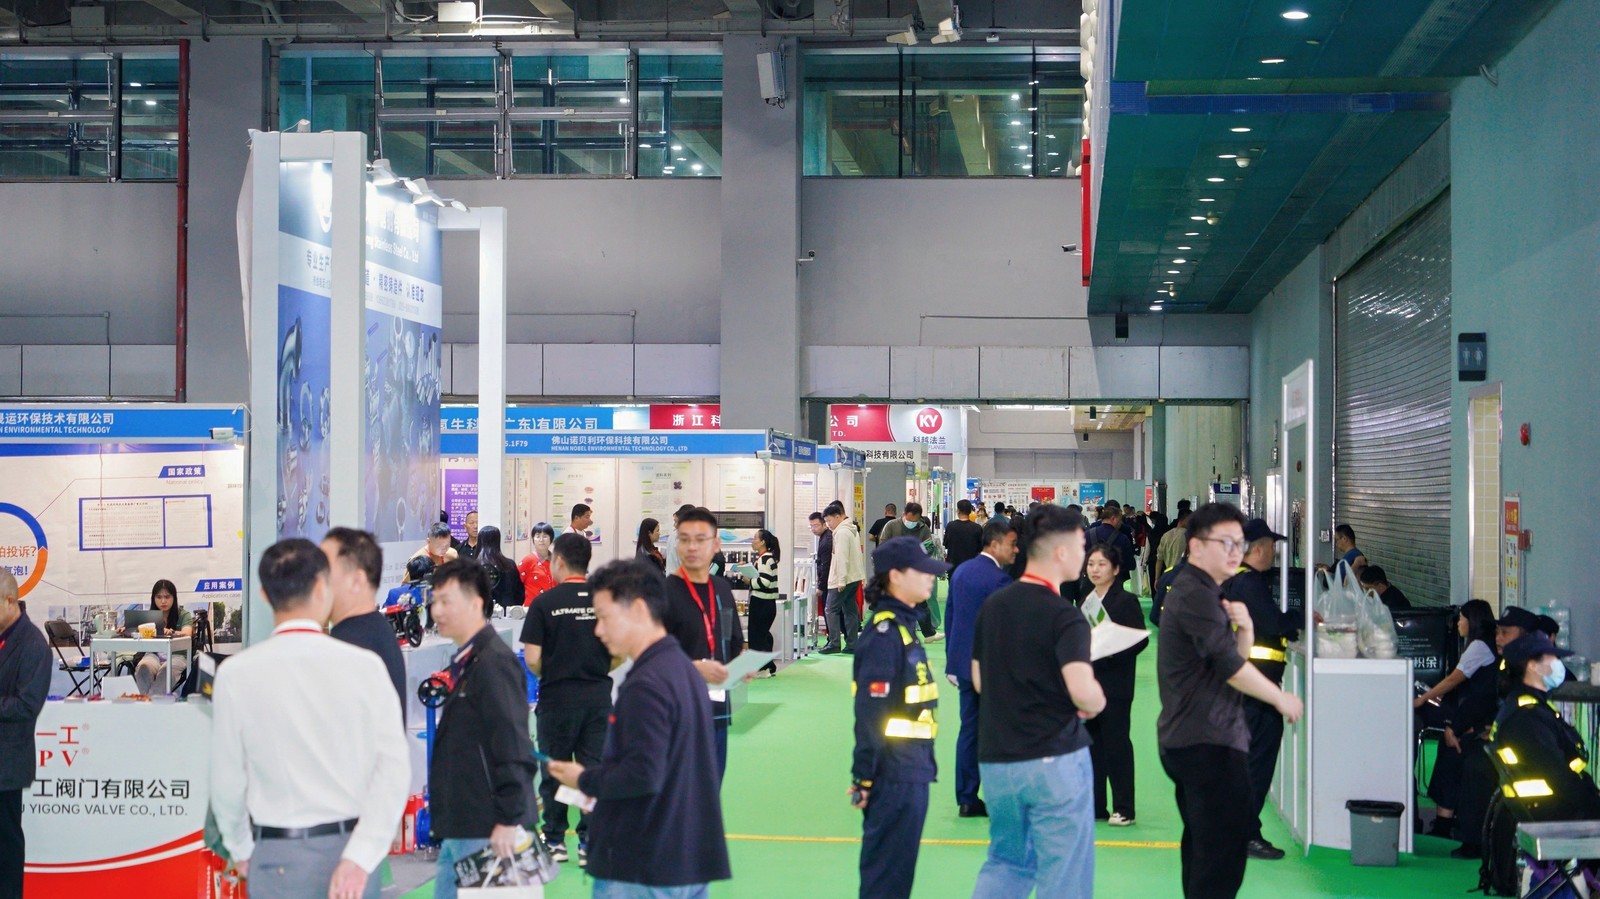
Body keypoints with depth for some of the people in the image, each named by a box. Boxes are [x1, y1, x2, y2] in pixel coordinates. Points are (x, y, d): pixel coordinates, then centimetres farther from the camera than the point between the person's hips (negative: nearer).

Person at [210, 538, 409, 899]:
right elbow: (394, 766, -11)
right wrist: (360, 856, -11)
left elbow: (227, 778, 0)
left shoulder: (236, 674, -6)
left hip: (280, 855, -1)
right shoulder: (364, 666, -6)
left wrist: (240, 848, 16)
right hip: (351, 846, 1)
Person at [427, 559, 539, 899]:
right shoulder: (466, 661, 15)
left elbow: (514, 749, -21)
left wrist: (509, 820, -22)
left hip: (488, 831, -10)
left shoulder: (494, 662, -16)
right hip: (459, 830, 10)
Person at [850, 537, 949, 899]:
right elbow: (870, 713, -18)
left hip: (911, 772, 9)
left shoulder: (904, 626, 13)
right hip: (893, 777, -9)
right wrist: (863, 778, -18)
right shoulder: (883, 634, -16)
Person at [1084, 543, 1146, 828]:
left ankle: (1124, 808, 3)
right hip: (1089, 682, 7)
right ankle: (1095, 805, 15)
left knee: (1116, 743, -4)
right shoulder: (1086, 601, 13)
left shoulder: (1126, 601, -7)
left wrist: (1105, 654, -20)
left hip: (1115, 684, -7)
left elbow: (1140, 641, -14)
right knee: (1092, 743, 8)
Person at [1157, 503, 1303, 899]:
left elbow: (1235, 656, 18)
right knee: (1226, 843, -13)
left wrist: (1244, 628, -2)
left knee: (1203, 844, 16)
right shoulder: (1197, 596, -15)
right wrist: (1281, 698, -8)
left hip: (1188, 739, 11)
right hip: (1208, 742, -11)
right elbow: (1231, 668, -19)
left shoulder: (1195, 592, 18)